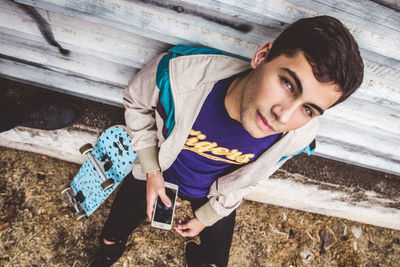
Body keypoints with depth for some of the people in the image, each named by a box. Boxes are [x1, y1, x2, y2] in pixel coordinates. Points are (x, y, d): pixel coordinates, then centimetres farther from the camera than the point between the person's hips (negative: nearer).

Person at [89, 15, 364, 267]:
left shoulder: (298, 137, -32)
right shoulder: (178, 72, -40)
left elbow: (249, 179, -10)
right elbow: (136, 103, -14)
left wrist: (206, 217, 2)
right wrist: (152, 171, -15)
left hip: (215, 193, 1)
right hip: (158, 173, 0)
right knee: (111, 240, 18)